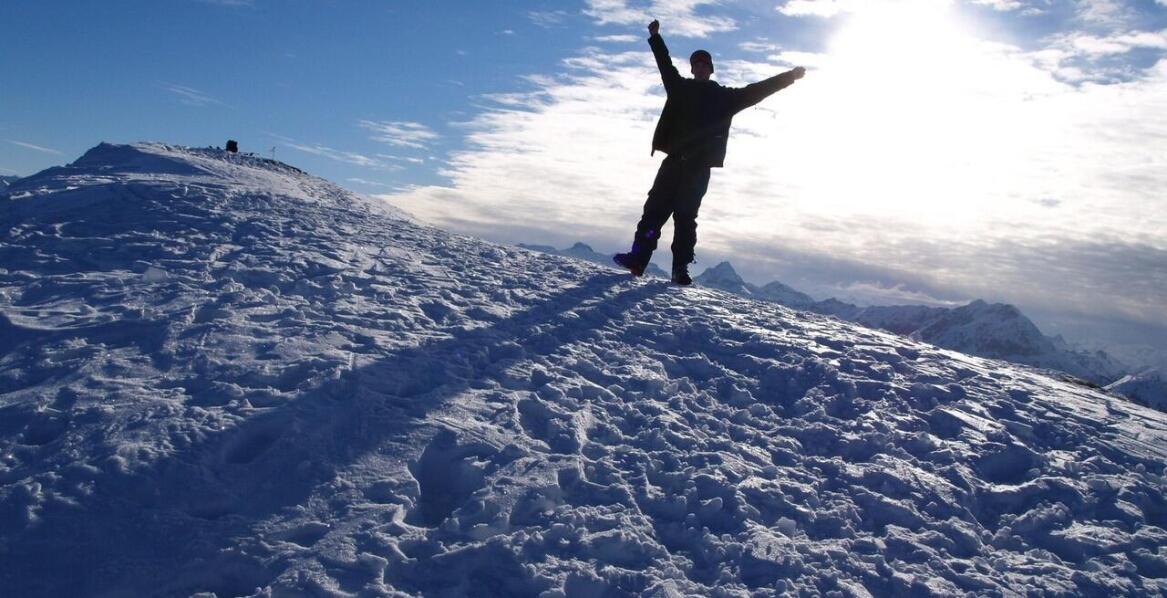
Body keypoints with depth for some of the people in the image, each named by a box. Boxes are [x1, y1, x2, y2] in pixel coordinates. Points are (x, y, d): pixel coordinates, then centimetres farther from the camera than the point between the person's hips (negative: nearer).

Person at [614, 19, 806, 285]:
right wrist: (655, 37, 40)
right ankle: (638, 258, -12)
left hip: (699, 167, -2)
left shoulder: (724, 97, 13)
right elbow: (666, 64, 32)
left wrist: (789, 76, 10)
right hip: (674, 161, 2)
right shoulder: (680, 87, 19)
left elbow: (756, 90, 13)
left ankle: (681, 269, -9)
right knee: (655, 208, -8)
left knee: (685, 216, -7)